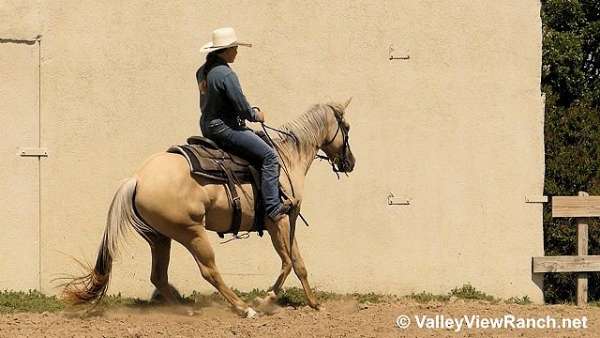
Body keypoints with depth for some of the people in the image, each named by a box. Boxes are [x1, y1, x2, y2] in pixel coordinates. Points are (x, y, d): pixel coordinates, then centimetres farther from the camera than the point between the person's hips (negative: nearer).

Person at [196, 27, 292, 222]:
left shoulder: (203, 71, 8)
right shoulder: (225, 74, -21)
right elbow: (242, 108, -21)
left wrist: (250, 111, 18)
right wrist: (256, 115, 1)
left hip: (207, 127, 11)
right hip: (224, 129, -11)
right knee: (269, 156, -11)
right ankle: (272, 208, -17)